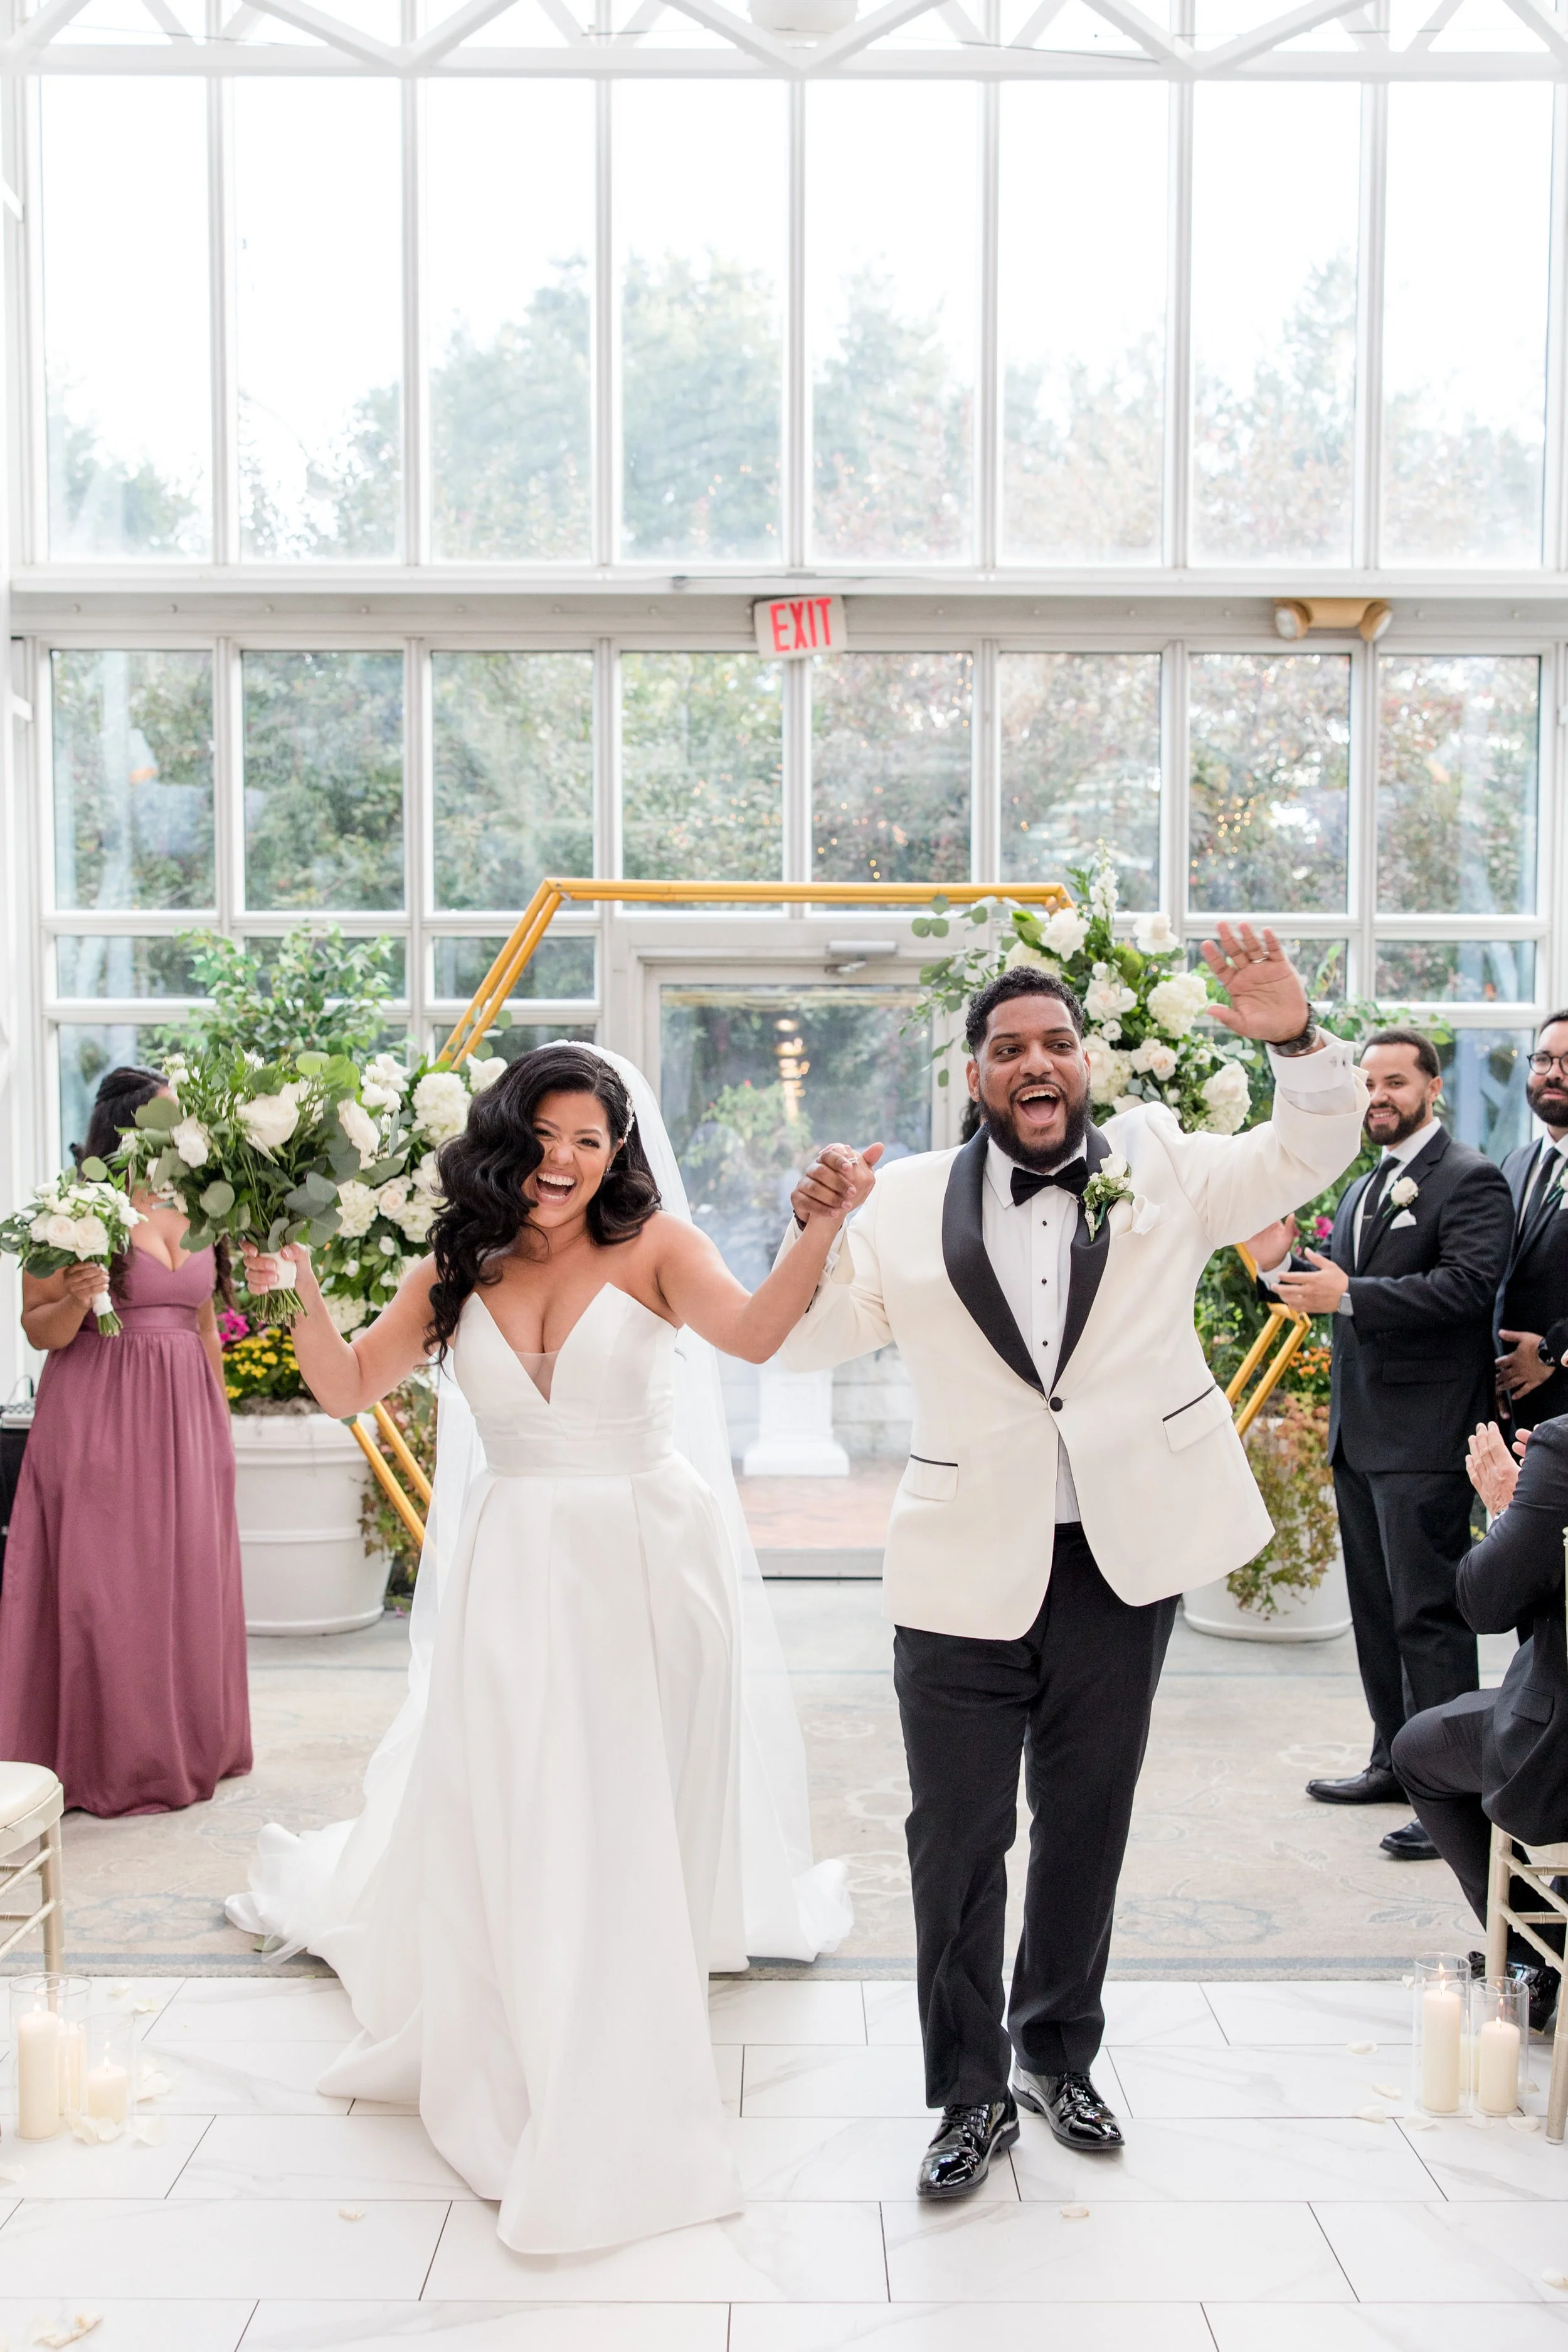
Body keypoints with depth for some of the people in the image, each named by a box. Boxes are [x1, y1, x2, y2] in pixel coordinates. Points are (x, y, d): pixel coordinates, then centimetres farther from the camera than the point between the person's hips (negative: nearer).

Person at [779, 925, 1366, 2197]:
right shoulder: (910, 1200, 2)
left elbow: (1309, 1154, -2)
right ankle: (970, 2095, 23)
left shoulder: (1163, 1165, 4)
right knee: (957, 1840, 5)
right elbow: (809, 1340, 4)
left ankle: (1059, 2056, 38)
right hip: (968, 1568, -1)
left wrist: (1297, 1042, -20)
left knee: (1087, 1826, 17)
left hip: (1123, 1562, 1)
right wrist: (812, 1237, -15)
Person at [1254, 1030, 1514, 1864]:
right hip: (1358, 1434, 9)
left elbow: (1468, 1285, -23)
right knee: (1375, 1607, 17)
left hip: (1423, 1441, -9)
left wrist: (1349, 1294, -27)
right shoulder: (1361, 1191, 18)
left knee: (1428, 1614, -6)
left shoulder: (1470, 1182, -9)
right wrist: (1281, 1265, -1)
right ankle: (1395, 1760, 30)